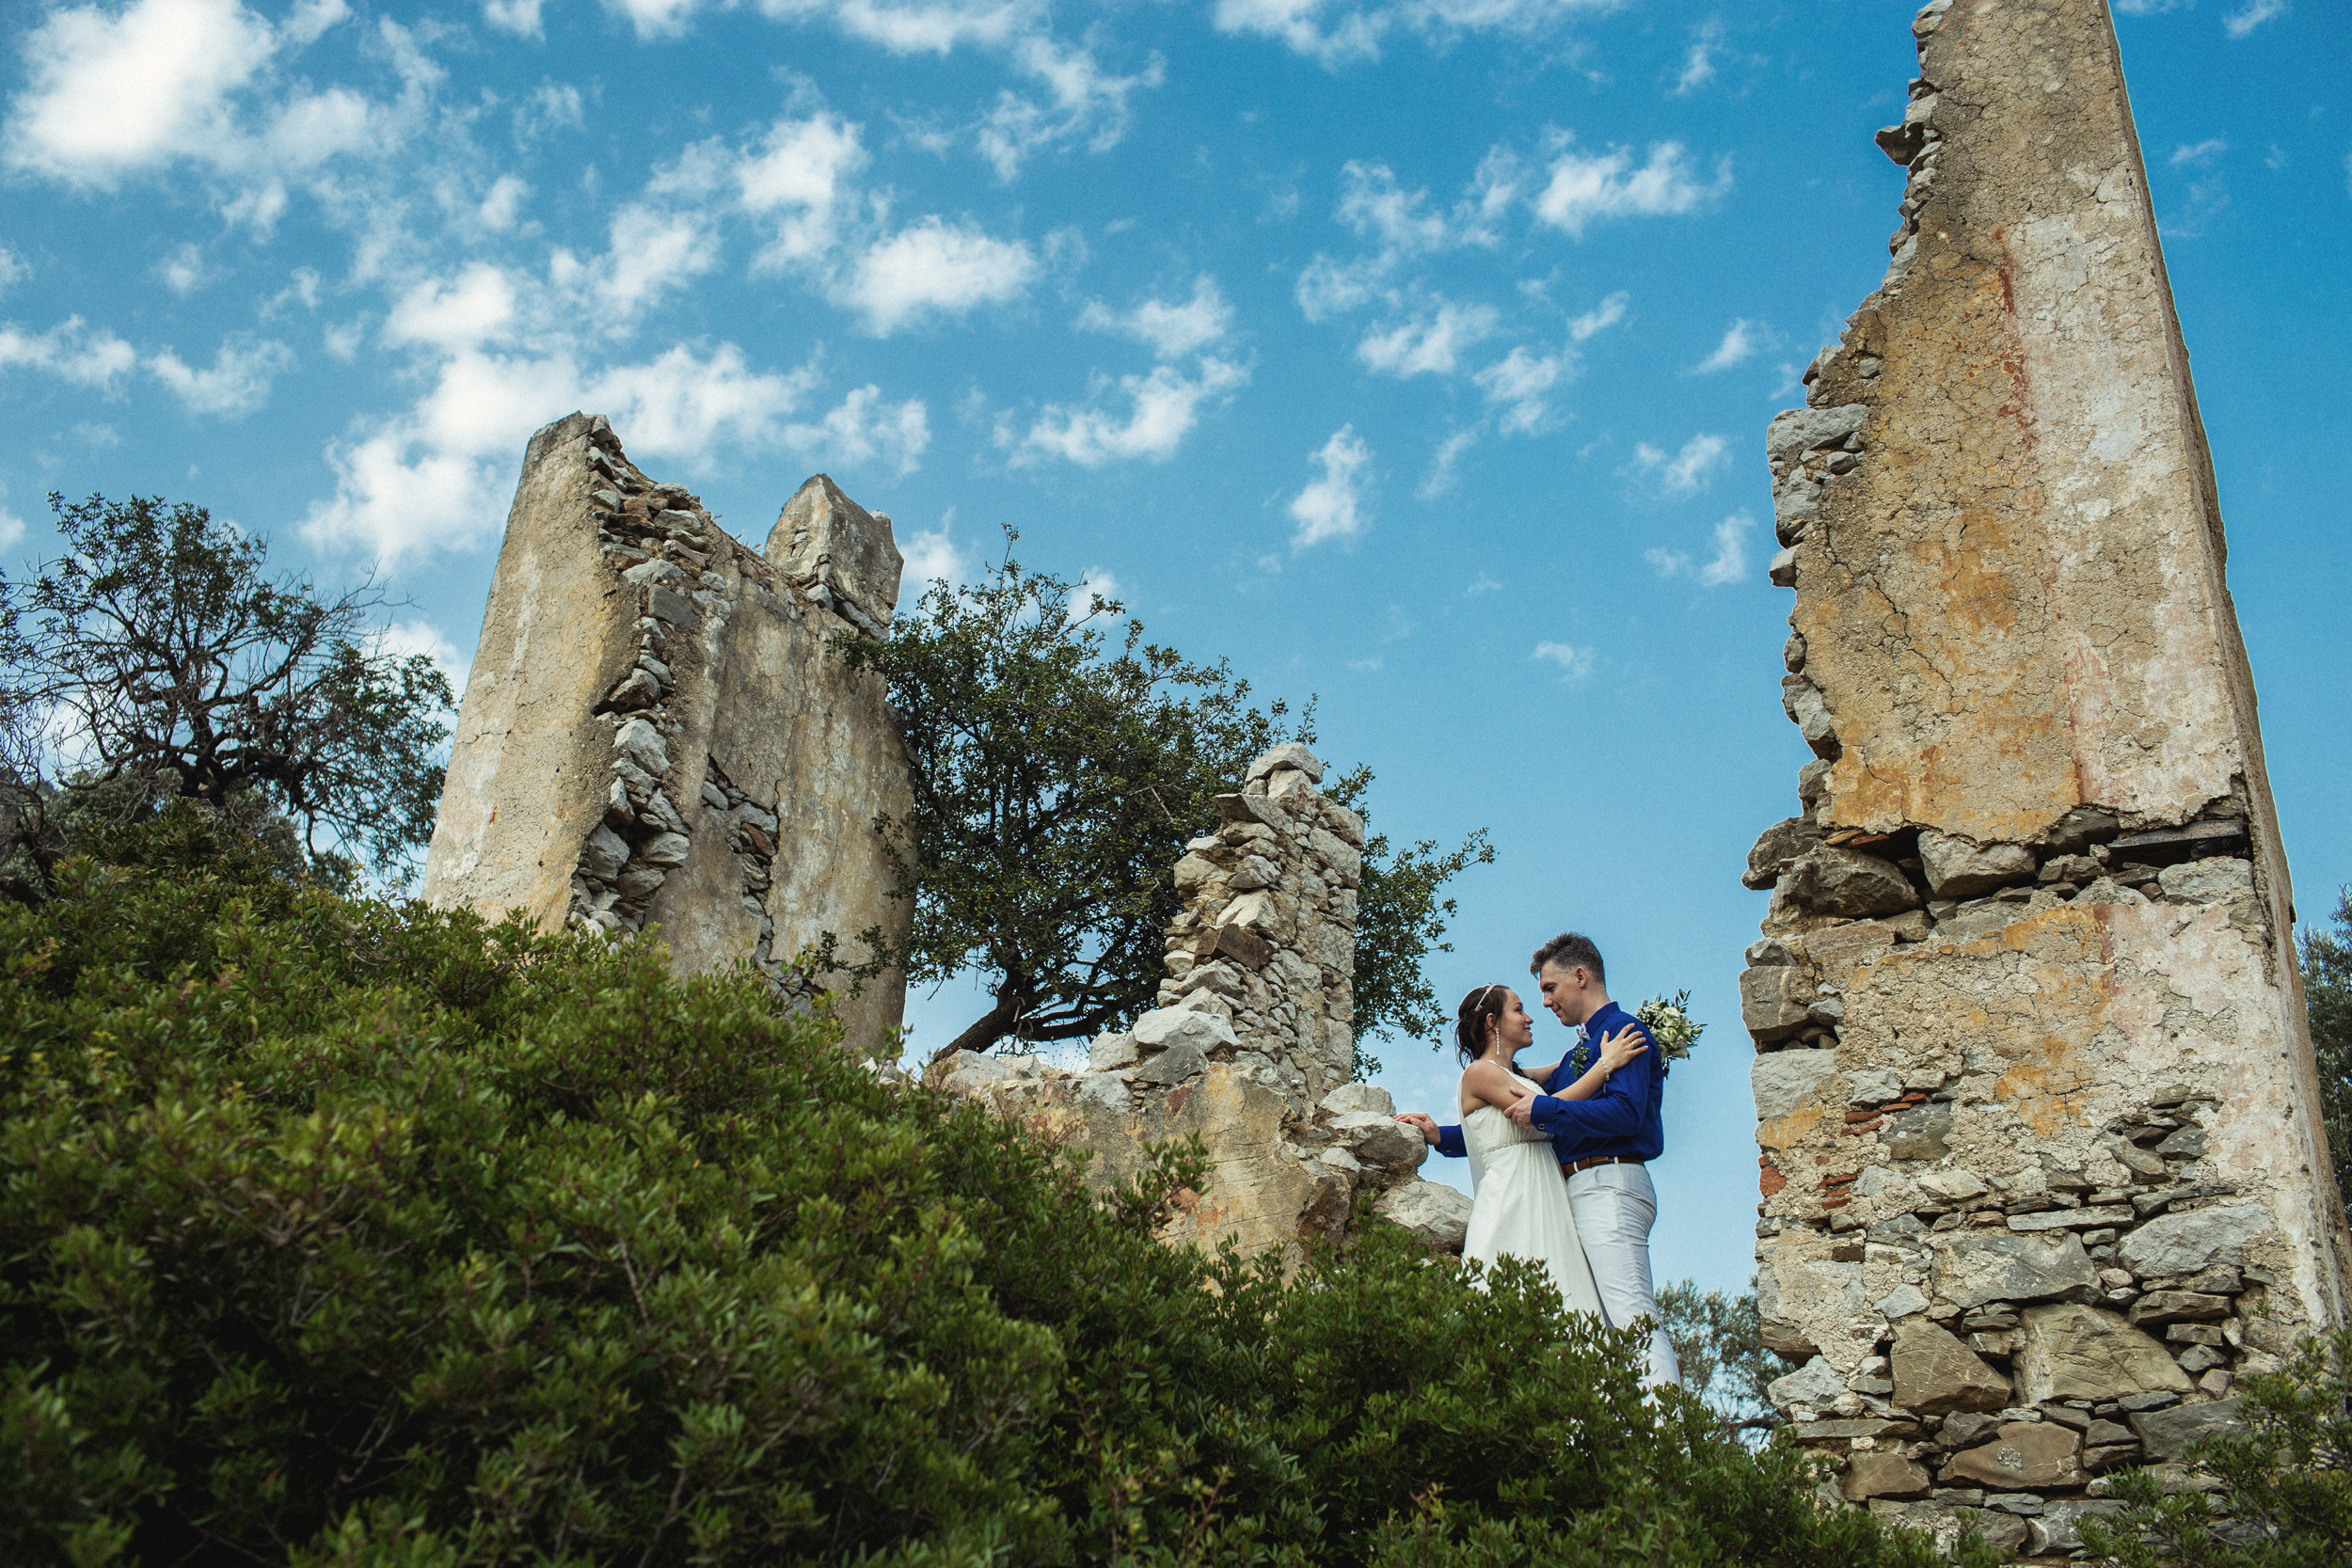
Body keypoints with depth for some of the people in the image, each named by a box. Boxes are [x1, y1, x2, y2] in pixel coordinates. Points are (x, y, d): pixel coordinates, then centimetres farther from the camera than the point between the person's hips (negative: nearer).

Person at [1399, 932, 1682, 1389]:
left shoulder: (1622, 1029, 2)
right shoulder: (1577, 1055, 30)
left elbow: (1625, 1112, -15)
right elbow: (1508, 1127, 31)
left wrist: (1543, 1109, -11)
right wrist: (1442, 1136, 24)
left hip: (1608, 1185, -9)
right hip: (1579, 1191, 9)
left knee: (1632, 1316, -21)